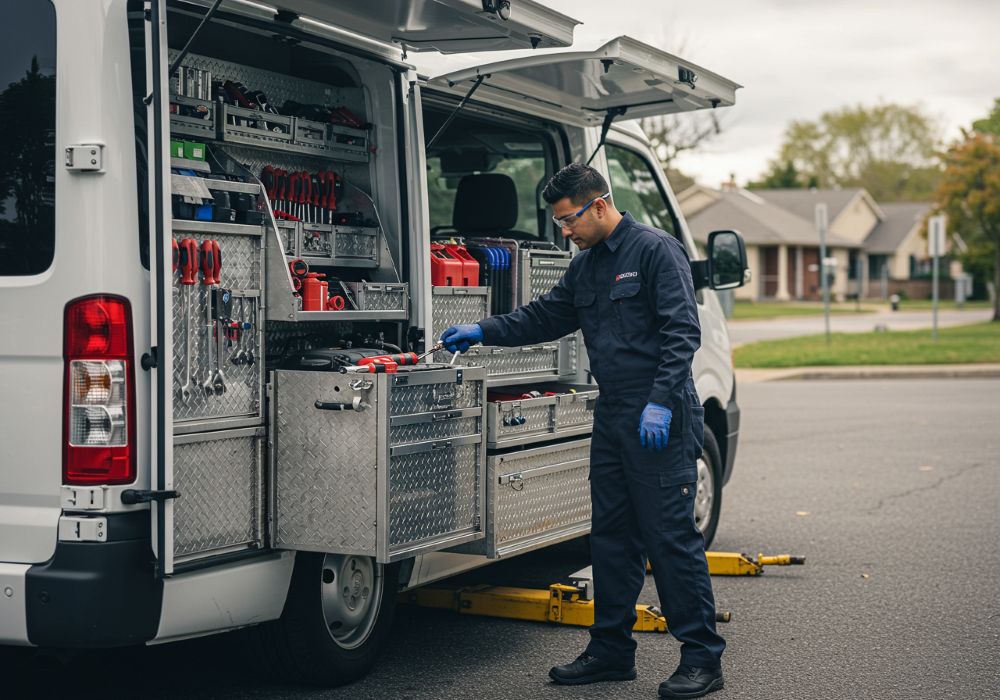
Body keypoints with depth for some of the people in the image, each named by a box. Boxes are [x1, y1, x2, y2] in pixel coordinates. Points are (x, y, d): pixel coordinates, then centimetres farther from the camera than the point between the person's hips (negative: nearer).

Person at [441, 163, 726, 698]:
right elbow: (545, 317, 23)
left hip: (660, 420, -8)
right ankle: (611, 651, 21)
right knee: (611, 537, 12)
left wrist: (660, 400, -21)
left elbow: (682, 331, -15)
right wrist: (482, 331, 12)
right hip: (612, 418, 9)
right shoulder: (585, 266, 16)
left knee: (671, 535, -7)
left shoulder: (656, 250, -9)